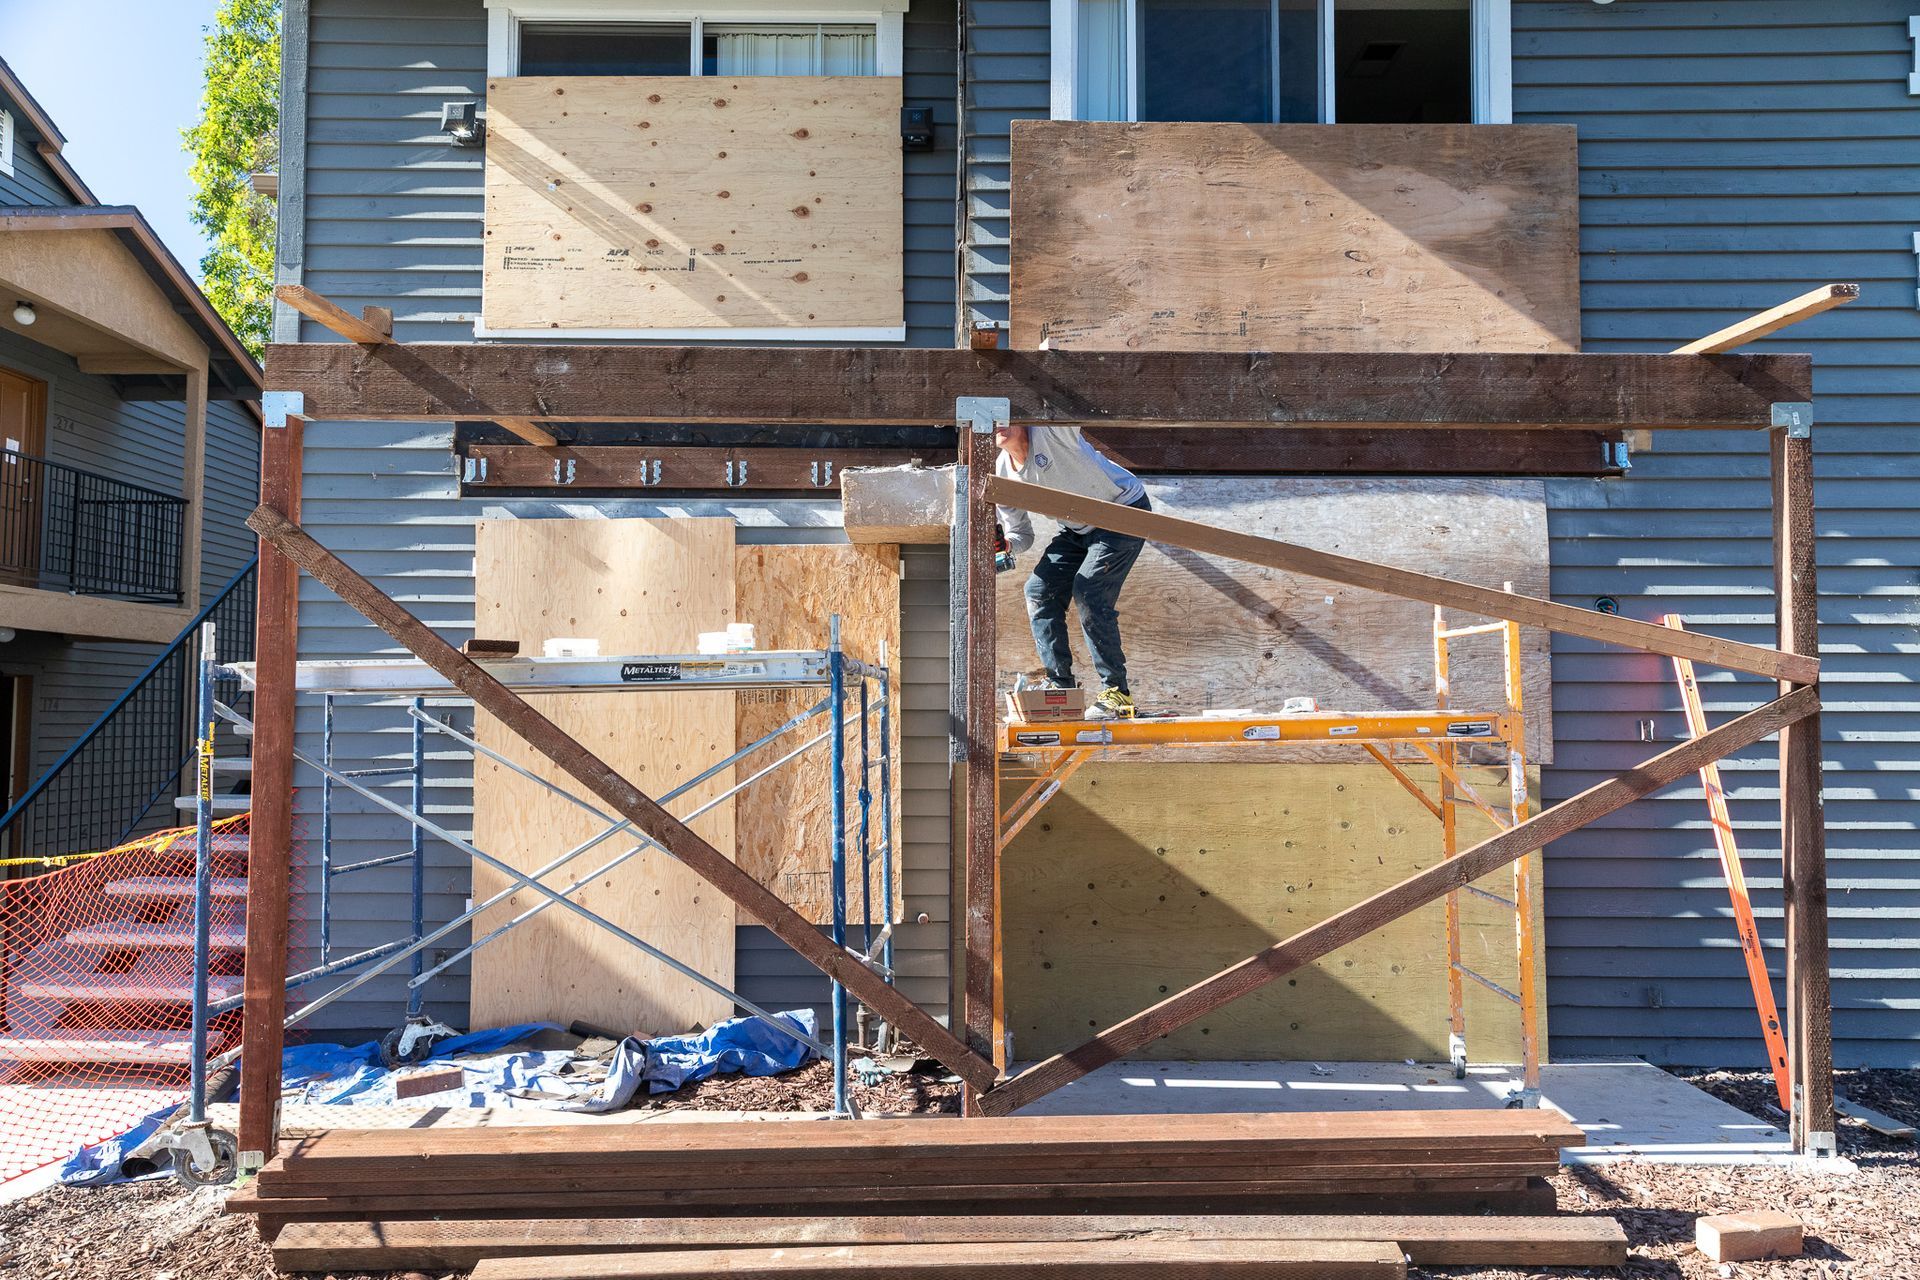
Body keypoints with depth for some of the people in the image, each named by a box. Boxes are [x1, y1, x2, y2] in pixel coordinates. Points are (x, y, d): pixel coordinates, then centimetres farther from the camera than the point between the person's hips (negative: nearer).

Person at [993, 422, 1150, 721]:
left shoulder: (1050, 430, -24)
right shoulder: (1001, 474, -4)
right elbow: (1021, 533, 5)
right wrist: (1006, 544, -16)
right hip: (1078, 529, 8)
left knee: (1088, 591, -21)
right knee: (1039, 590, -1)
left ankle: (1117, 692, -12)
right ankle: (1060, 686, 5)